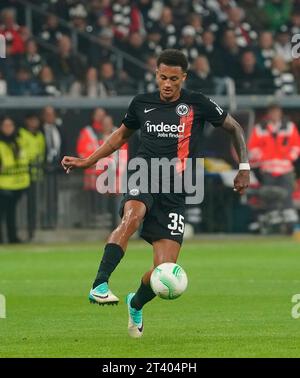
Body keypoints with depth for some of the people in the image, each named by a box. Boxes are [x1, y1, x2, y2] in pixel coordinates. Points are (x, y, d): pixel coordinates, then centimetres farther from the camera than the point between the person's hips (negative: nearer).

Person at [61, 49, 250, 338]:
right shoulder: (141, 104, 7)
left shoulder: (197, 105, 0)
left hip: (175, 193, 0)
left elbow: (234, 128, 13)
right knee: (132, 217, -38)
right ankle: (99, 286, -43)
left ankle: (136, 304, 27)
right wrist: (87, 162, 21)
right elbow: (122, 134, 26)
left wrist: (244, 168, 6)